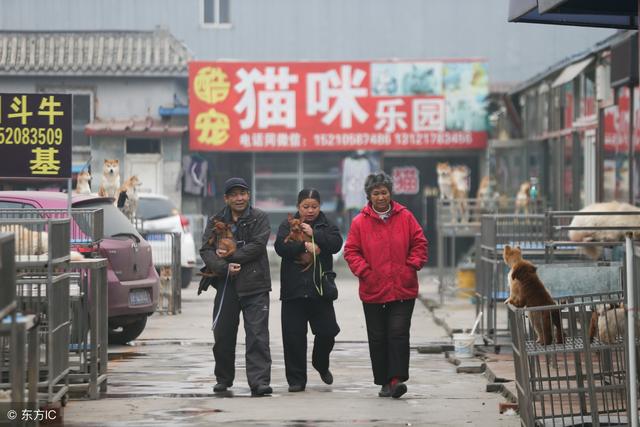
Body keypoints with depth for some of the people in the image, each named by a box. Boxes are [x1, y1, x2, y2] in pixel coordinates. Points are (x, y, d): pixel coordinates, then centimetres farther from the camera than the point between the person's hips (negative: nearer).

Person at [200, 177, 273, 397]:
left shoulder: (259, 218, 2)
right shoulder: (216, 221, 9)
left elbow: (257, 246, -12)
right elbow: (206, 250, -1)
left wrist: (229, 255, -13)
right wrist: (224, 267, -18)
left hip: (255, 287, -3)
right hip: (226, 286, 3)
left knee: (258, 335, -10)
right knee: (223, 335, 10)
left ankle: (259, 381, -12)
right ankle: (223, 379, 27)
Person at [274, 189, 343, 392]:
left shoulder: (326, 225, 8)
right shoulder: (287, 225, 7)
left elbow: (336, 243, -9)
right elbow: (281, 246, -9)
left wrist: (314, 234, -14)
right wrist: (305, 246, -17)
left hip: (320, 289, 1)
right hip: (294, 290, -1)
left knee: (327, 331, 0)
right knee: (293, 335, -1)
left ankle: (321, 365, 29)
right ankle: (296, 379, 7)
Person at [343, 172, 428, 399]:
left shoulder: (405, 217, 3)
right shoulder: (360, 222, 1)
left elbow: (419, 243, 7)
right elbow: (351, 251, 3)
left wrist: (412, 266, -4)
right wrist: (364, 271, -9)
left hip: (403, 289, -1)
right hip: (373, 291, 1)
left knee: (399, 333, -10)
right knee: (378, 337, 6)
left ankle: (397, 378, -12)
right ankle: (384, 382, 15)